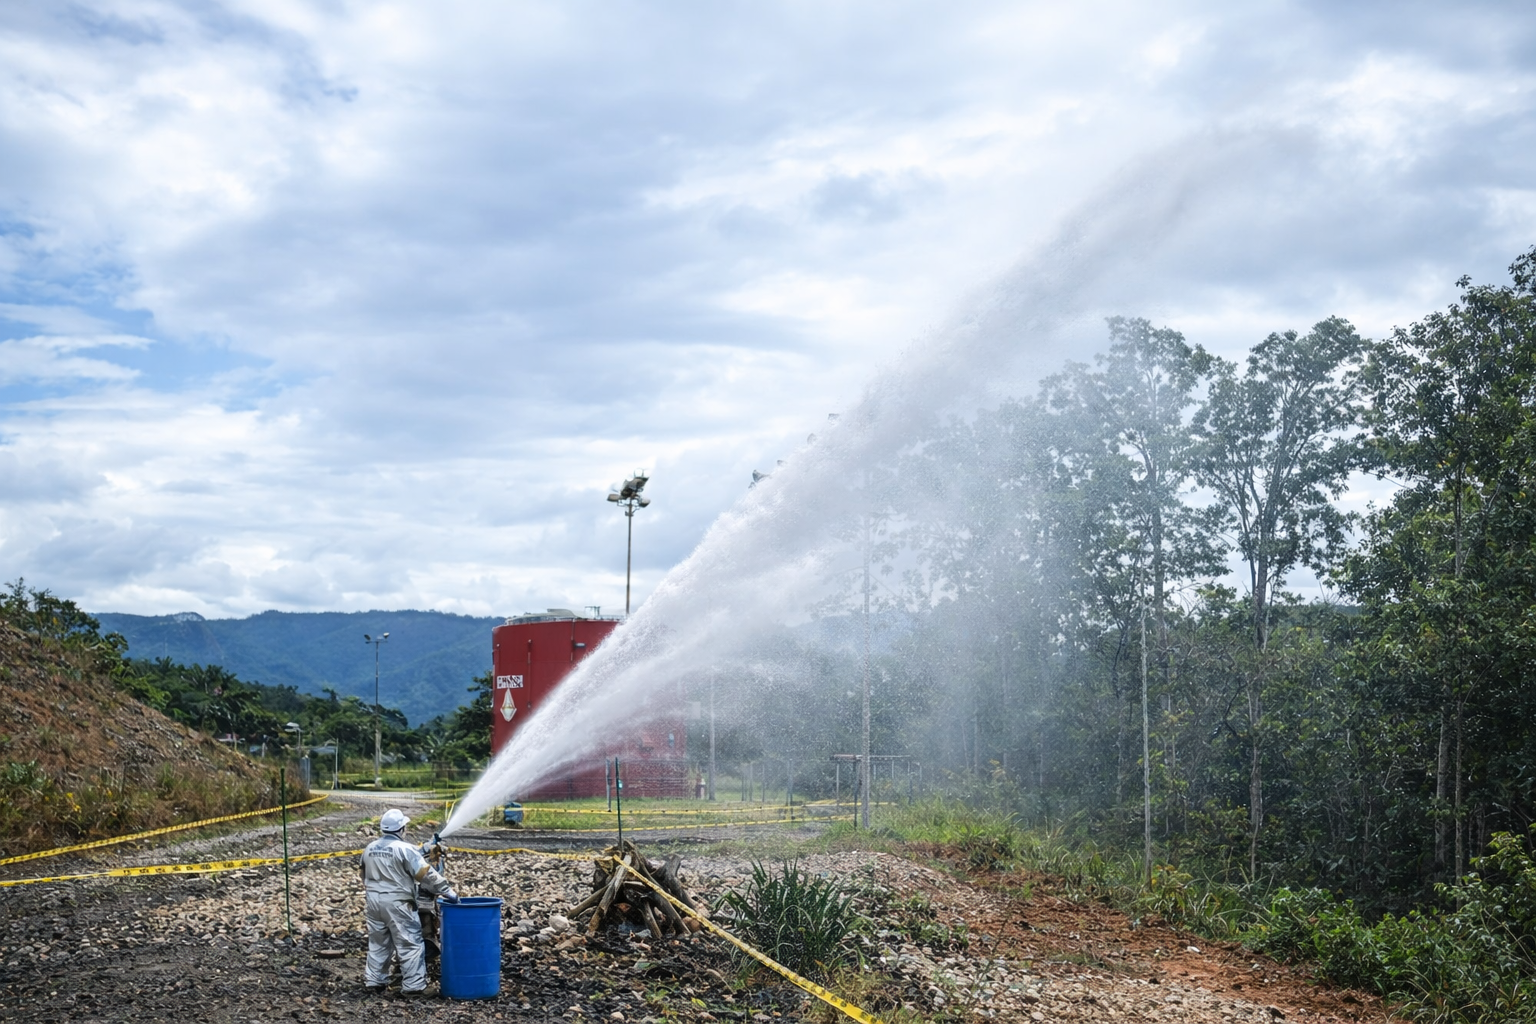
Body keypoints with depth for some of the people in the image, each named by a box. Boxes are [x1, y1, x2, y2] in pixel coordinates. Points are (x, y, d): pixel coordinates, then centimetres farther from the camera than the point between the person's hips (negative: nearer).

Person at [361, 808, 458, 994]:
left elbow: (365, 876, 20)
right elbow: (426, 875, -15)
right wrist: (448, 891, -10)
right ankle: (413, 985, -5)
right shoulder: (404, 849, -14)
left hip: (373, 901, 7)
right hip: (397, 904, -7)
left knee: (377, 943, 18)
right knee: (410, 945, -2)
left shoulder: (370, 849, 8)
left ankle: (374, 981, 21)